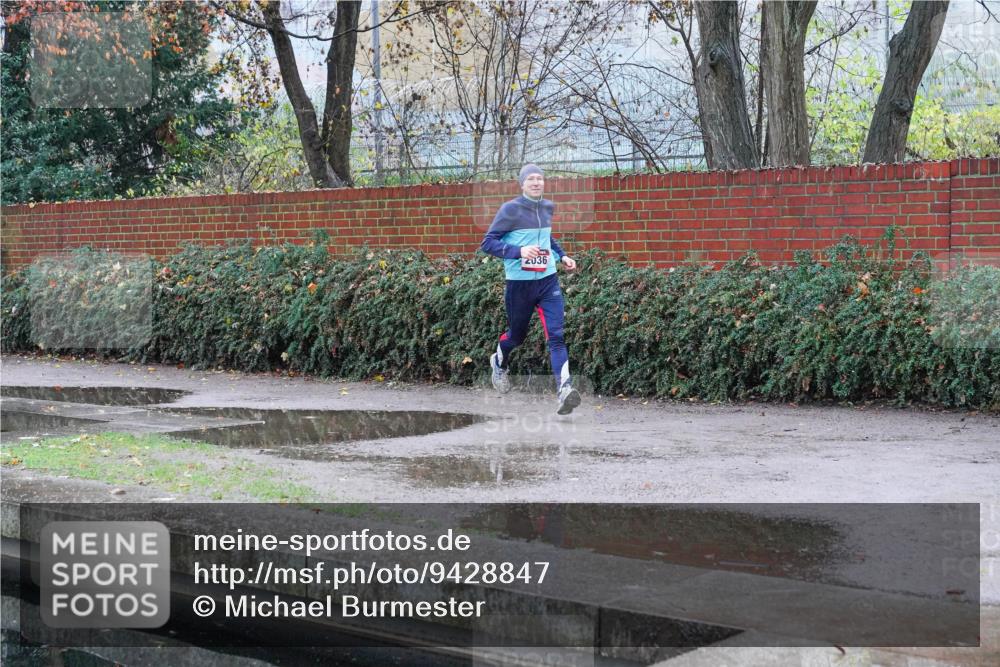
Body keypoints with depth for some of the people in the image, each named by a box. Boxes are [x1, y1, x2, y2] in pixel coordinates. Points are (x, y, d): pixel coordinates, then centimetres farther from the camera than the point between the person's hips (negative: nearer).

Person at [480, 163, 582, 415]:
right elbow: (488, 243, -11)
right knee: (517, 335, 15)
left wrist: (562, 256, 13)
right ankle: (499, 363, 49)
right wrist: (518, 251, -24)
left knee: (556, 335, -13)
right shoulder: (510, 210, -9)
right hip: (519, 282, -3)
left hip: (548, 281, 3)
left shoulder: (547, 207, 9)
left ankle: (564, 390, -24)